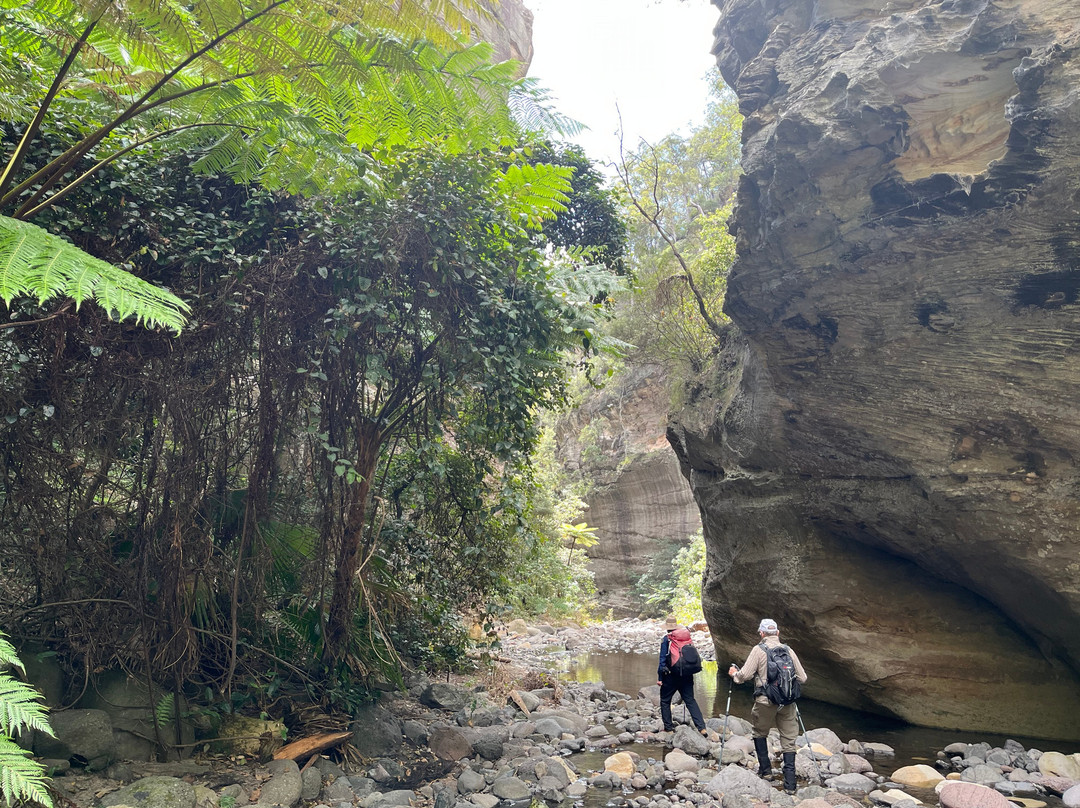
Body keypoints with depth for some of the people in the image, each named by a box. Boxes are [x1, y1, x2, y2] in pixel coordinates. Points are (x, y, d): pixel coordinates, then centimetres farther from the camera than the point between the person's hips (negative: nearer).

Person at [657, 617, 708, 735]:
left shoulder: (666, 640, -10)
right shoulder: (687, 638, 3)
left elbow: (663, 660, -10)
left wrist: (660, 678, -5)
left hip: (671, 676, -4)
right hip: (687, 675, 4)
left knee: (665, 701, 13)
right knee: (690, 701, 9)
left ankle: (668, 726, 14)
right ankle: (701, 727, -1)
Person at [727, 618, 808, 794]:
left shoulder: (759, 649, -6)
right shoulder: (788, 650, 4)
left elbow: (745, 675, -10)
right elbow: (802, 678, 7)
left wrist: (734, 674, 11)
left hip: (765, 702, -3)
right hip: (788, 702, 3)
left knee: (760, 733, 21)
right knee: (789, 740, 10)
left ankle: (765, 769, 24)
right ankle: (790, 783, 7)